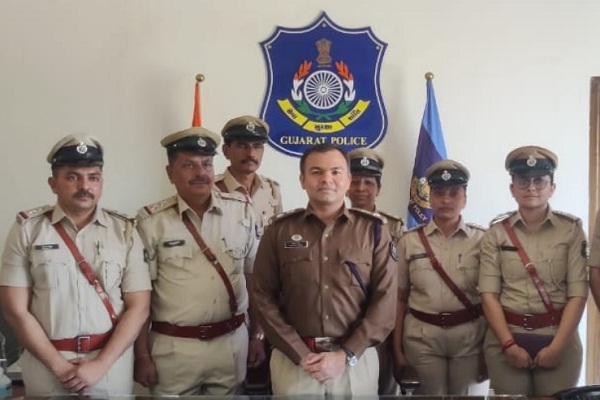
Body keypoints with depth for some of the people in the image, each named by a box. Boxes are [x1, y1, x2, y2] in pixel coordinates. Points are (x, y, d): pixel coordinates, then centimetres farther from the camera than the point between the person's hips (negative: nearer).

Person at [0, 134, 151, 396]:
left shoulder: (124, 230, 0)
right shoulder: (27, 229, -2)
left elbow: (138, 307, -3)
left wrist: (100, 365, -11)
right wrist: (60, 366, -10)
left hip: (112, 364, 1)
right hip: (47, 366, -1)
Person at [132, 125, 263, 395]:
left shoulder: (241, 212, 0)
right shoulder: (152, 221, -8)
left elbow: (255, 278, 7)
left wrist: (258, 336, 7)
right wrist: (142, 356, -5)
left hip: (232, 343, 3)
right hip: (174, 348, -2)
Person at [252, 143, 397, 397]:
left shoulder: (373, 230, 0)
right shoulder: (279, 230, 1)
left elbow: (384, 300, -5)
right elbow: (265, 297, -2)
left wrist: (346, 355, -12)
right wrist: (300, 354, -10)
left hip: (357, 360, 0)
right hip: (293, 361, 0)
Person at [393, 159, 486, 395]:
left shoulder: (481, 240, -1)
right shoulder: (409, 241, 0)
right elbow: (400, 298, 4)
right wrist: (397, 348, 2)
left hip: (469, 336, 0)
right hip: (421, 336, 0)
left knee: (463, 396, 11)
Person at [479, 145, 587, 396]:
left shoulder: (571, 229, -1)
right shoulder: (496, 232, 1)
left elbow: (578, 293, -5)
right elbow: (489, 293, -4)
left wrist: (557, 346, -12)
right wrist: (509, 345, -12)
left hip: (559, 338, 0)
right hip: (506, 337, 1)